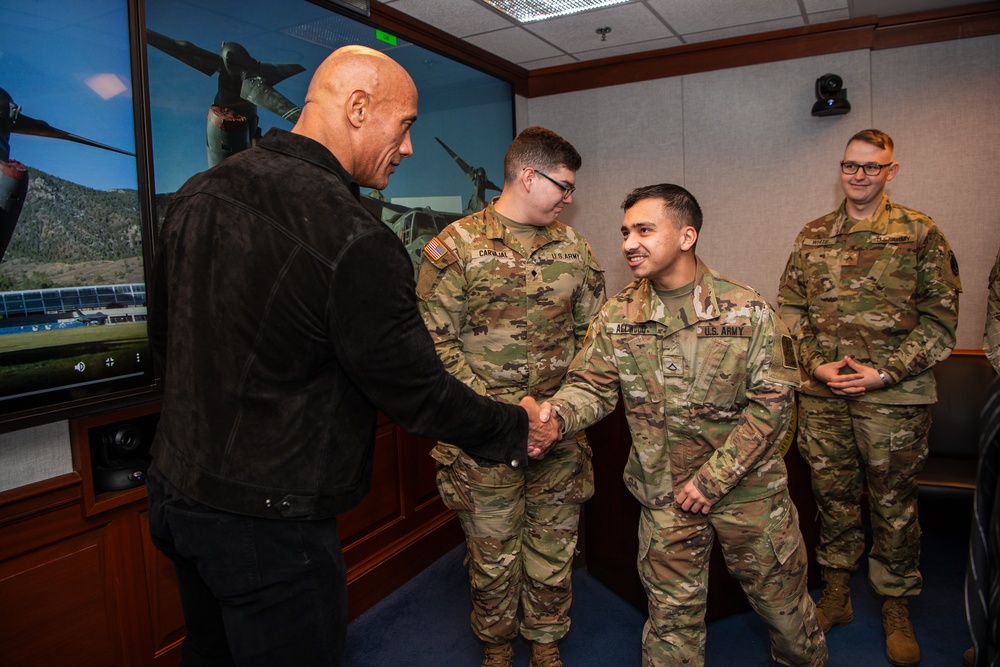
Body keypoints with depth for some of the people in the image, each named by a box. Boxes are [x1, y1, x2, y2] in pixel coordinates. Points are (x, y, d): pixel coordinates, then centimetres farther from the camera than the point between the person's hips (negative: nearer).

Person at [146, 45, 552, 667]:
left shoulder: (198, 194, 1)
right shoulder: (353, 240, -26)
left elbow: (165, 335, 12)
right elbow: (416, 390, -18)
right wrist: (515, 429, -2)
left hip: (175, 490, 9)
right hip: (267, 519, -8)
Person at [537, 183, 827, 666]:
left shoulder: (746, 309, -12)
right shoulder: (616, 317, -5)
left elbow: (772, 401, -11)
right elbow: (591, 387, -6)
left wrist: (715, 478, -15)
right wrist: (557, 414, -29)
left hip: (748, 486, 0)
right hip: (664, 496, 1)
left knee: (780, 596, 18)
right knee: (672, 611, 13)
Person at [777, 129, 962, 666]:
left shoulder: (920, 233, -1)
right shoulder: (812, 236, 8)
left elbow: (940, 319, -3)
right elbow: (789, 309, 8)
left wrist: (884, 373, -12)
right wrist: (815, 364, -6)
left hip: (893, 398, -2)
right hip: (821, 396, 3)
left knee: (893, 504, 9)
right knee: (832, 496, 13)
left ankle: (896, 609, 27)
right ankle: (836, 593, 31)